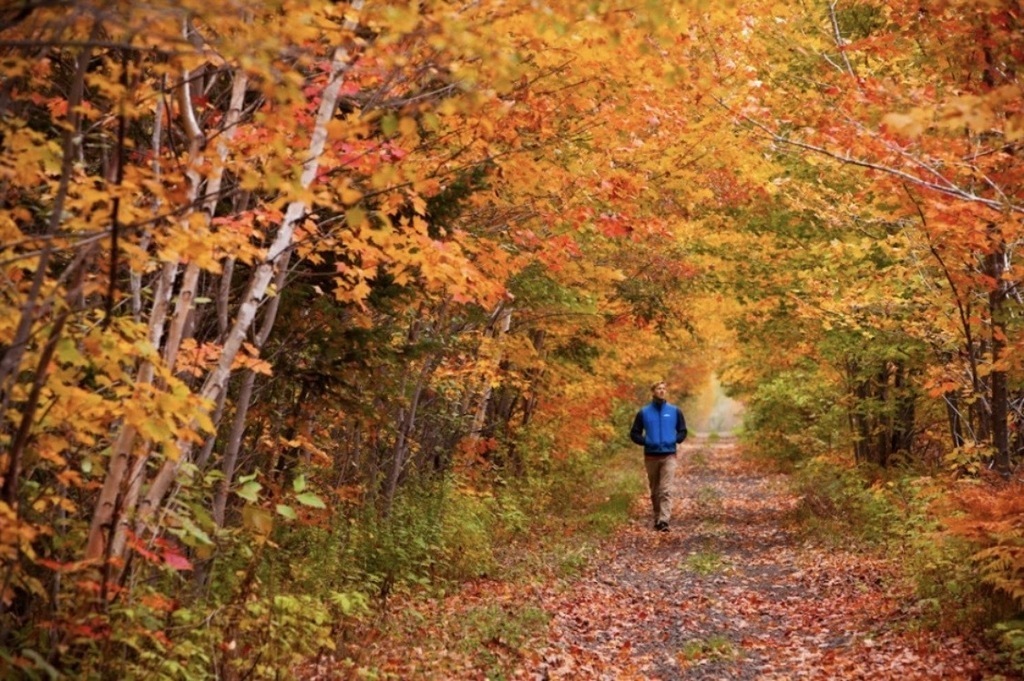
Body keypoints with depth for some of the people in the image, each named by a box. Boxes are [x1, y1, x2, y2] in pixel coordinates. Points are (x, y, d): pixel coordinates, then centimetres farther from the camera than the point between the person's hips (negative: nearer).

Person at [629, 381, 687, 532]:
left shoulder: (675, 411, 5)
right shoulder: (644, 412, 3)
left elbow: (682, 432, 13)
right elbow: (634, 434, 7)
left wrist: (674, 440, -4)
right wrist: (646, 441, -9)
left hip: (669, 456, -1)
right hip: (651, 456, 1)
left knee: (666, 490, -13)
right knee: (655, 491, 11)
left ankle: (664, 521, -21)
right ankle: (657, 519, 23)